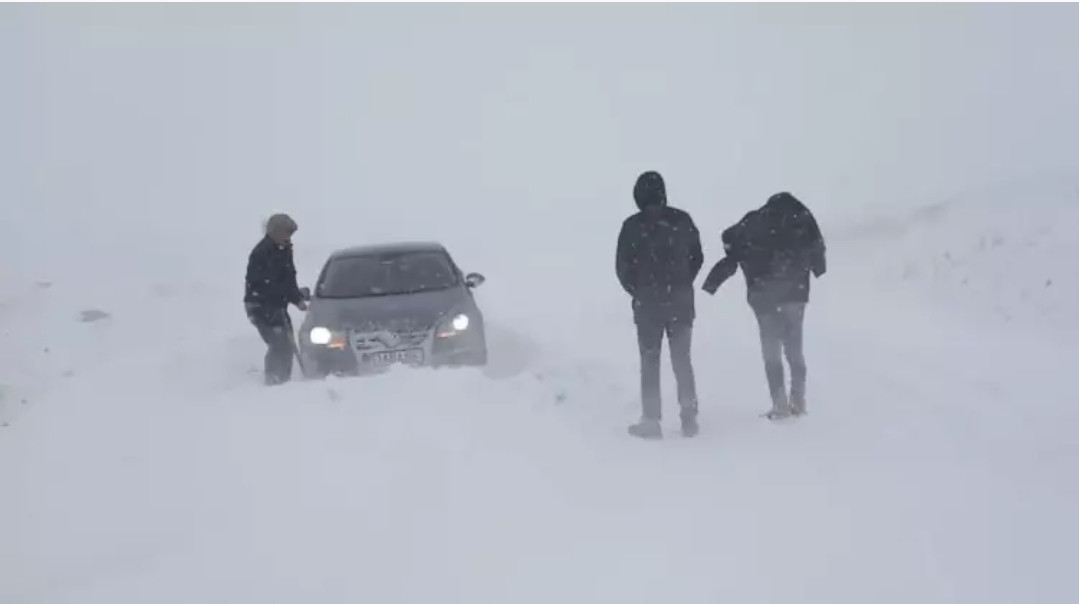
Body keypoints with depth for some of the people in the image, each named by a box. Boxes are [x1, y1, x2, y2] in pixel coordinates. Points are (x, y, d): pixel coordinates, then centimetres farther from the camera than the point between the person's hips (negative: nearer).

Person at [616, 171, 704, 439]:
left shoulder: (633, 226, -10)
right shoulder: (682, 220, -2)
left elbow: (622, 266, -7)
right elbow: (697, 257, 5)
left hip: (647, 304, -2)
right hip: (681, 303, 3)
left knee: (650, 362, 5)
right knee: (682, 360, 11)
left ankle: (652, 420, 2)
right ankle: (689, 418, 9)